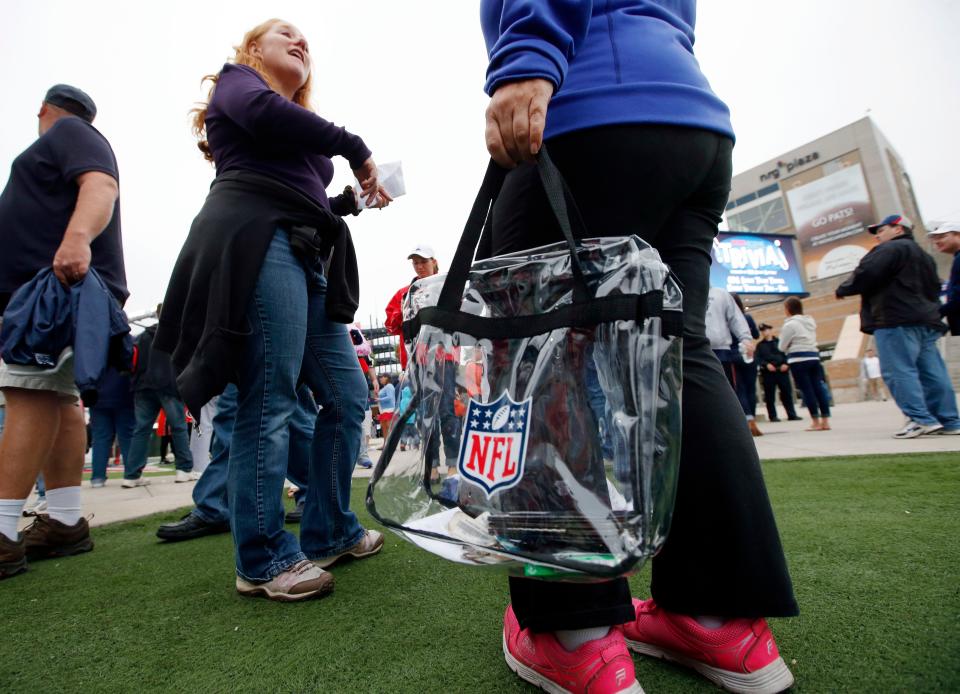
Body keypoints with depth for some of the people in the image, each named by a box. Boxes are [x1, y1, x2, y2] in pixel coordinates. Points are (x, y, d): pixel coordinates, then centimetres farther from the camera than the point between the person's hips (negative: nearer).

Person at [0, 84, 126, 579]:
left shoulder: (67, 131, 5)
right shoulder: (71, 140, 33)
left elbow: (101, 186, -17)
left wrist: (77, 237, -34)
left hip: (62, 281, -10)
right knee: (57, 400, 4)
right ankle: (65, 522, 5)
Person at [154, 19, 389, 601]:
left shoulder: (299, 128, 35)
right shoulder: (236, 80, 16)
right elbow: (263, 113, -8)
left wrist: (354, 198, 12)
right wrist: (355, 147, -2)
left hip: (307, 258, 8)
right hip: (257, 241, -8)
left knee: (347, 395, 1)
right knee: (270, 401, -13)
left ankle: (330, 532, 11)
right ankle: (264, 560, -3)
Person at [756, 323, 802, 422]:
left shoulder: (779, 342, 8)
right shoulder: (760, 345, 7)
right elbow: (758, 359, -1)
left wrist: (786, 364, -10)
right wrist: (766, 365, -16)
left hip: (782, 371, 1)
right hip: (768, 373, -1)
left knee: (787, 393, 4)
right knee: (770, 396, 2)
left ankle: (792, 415, 12)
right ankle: (772, 416, 10)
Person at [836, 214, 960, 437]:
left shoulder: (891, 249, -5)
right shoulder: (924, 255, 28)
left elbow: (866, 274, -16)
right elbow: (934, 288, 29)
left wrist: (843, 290, -2)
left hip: (896, 321, -10)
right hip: (927, 320, 10)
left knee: (898, 371, -11)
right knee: (932, 372, 8)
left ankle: (921, 420, -15)